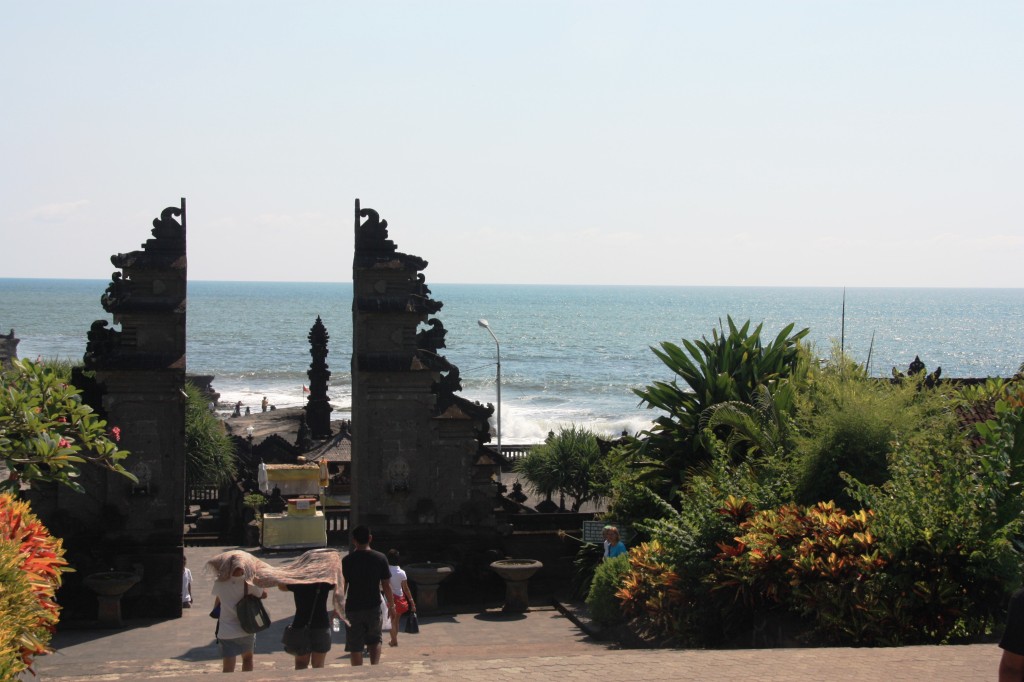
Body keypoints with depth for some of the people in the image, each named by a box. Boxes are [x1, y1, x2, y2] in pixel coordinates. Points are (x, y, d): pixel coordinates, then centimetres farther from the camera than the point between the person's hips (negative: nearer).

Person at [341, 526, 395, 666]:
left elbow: (342, 586, -5)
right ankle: (375, 666, 0)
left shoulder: (347, 560, -7)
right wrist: (391, 605, 11)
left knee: (355, 646, 6)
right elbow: (387, 586, 0)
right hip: (374, 607, 2)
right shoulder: (380, 558, -3)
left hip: (353, 608, -2)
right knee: (374, 640, 19)